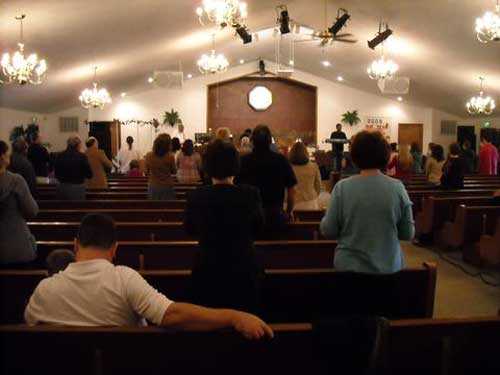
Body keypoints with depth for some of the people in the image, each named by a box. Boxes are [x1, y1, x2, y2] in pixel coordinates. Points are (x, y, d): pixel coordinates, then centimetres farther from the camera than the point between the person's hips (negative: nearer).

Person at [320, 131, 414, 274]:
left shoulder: (342, 187, -12)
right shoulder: (397, 187, -9)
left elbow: (328, 231, -7)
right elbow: (408, 234, -2)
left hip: (350, 266, -1)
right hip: (389, 267, 1)